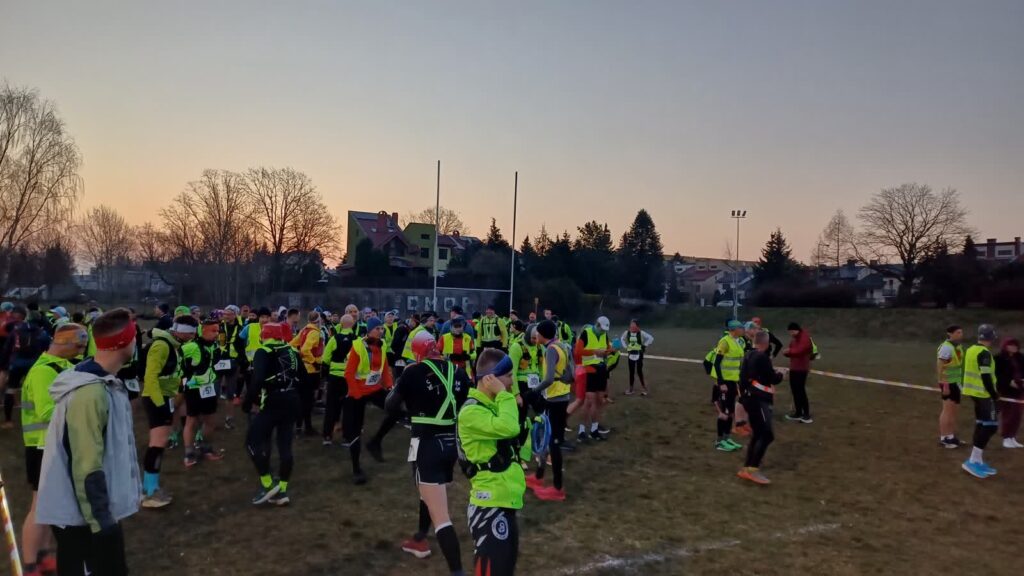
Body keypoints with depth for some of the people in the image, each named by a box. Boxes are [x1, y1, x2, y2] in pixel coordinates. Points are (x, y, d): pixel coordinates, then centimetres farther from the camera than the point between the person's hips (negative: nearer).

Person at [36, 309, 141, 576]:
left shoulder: (103, 384, 5)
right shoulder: (90, 394, -25)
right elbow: (87, 467, -24)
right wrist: (101, 521, -19)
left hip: (96, 511, 9)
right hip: (84, 516, -9)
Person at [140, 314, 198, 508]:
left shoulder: (174, 345, 12)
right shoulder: (161, 345, -19)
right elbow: (150, 377, -23)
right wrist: (159, 403, -23)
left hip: (166, 398, 10)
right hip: (156, 399, -10)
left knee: (160, 443, 15)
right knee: (158, 443, -12)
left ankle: (150, 486, 24)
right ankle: (149, 492, -7)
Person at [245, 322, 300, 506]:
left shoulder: (264, 352, -6)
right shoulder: (293, 352, 14)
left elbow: (257, 380, -18)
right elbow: (302, 379, 16)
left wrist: (247, 403, -9)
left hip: (273, 403, -7)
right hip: (292, 402, 7)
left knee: (254, 440, 4)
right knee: (285, 445, 9)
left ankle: (268, 484, 2)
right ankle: (282, 491, 13)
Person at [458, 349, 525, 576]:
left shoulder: (492, 405, 14)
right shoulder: (471, 412, -17)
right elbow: (508, 428, -32)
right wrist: (503, 394, -21)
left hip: (504, 503, 10)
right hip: (489, 507, -10)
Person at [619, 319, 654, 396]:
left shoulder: (641, 333, -11)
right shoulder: (627, 333, -1)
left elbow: (651, 338, -11)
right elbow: (622, 339, 17)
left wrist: (644, 345, -10)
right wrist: (625, 347, 6)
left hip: (639, 354, -3)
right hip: (631, 354, 3)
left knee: (639, 371, -2)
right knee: (631, 372, 8)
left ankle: (643, 387, 15)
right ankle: (630, 388, 14)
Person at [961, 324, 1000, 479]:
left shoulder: (971, 350, 9)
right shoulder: (984, 353, -18)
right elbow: (986, 377, -21)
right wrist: (994, 394, -11)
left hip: (974, 392, 9)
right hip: (983, 393, -9)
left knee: (981, 425, 14)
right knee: (990, 426, -5)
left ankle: (978, 461, 18)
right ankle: (972, 461, -6)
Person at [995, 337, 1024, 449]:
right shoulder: (999, 358, -10)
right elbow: (996, 375, -14)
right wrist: (1009, 382, -21)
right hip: (1005, 391, -6)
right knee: (1006, 414, -3)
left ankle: (1012, 438, 19)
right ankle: (1006, 439, 5)